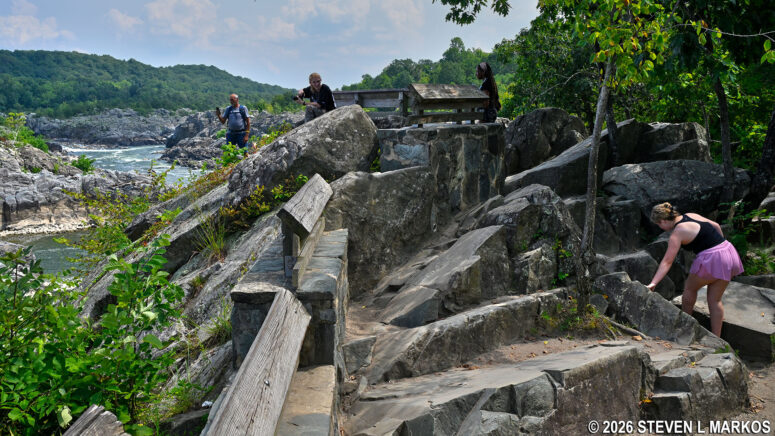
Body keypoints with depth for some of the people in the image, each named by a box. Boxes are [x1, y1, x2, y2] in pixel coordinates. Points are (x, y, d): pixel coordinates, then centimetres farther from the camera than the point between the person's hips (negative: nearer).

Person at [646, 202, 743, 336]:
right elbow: (716, 226, 22)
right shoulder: (691, 215, 12)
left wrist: (653, 283, -15)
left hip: (711, 258, -8)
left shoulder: (677, 233, -9)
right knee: (715, 300, 13)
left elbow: (667, 261, -14)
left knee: (690, 287, 17)